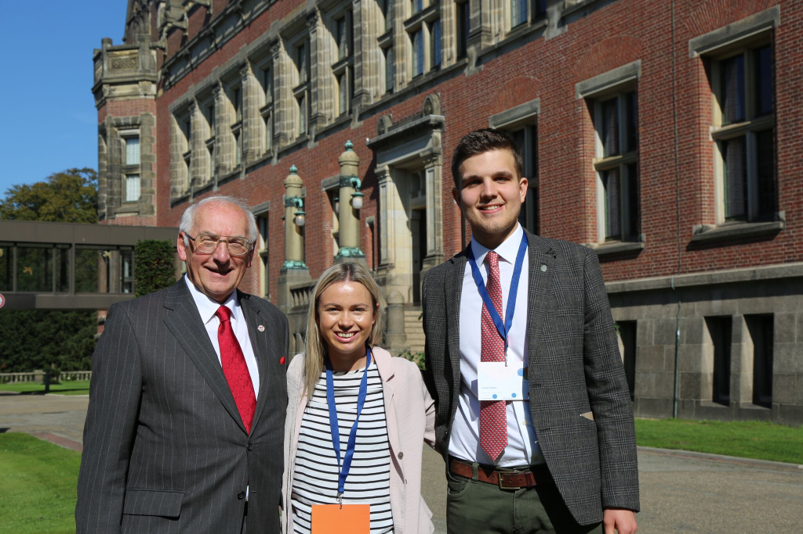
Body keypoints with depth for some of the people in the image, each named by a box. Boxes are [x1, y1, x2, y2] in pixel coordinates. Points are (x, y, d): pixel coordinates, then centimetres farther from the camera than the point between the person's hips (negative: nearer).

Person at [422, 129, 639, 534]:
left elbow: (609, 389, -2)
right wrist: (459, 465, 6)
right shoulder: (439, 283, 6)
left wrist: (620, 498, -6)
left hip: (563, 496, -1)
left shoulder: (575, 265, 0)